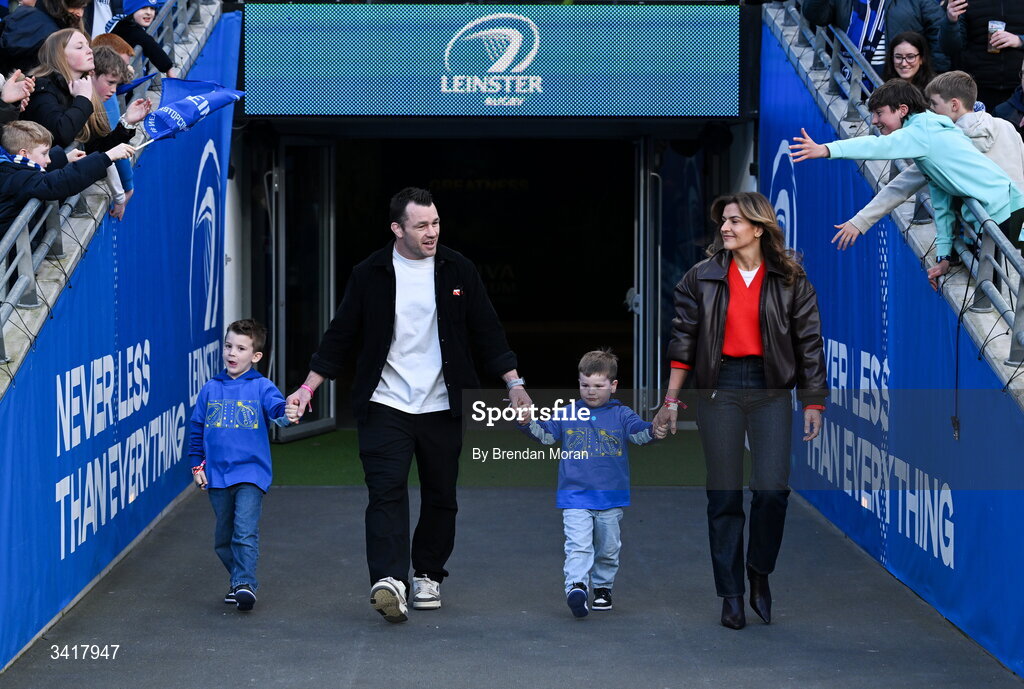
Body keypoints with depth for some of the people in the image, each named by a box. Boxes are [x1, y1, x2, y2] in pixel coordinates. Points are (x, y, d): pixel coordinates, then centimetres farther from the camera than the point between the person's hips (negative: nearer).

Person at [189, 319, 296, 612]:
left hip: (250, 473, -4)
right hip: (216, 475, 4)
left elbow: (276, 407, -20)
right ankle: (240, 582, 25)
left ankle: (244, 584, -16)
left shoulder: (261, 387, -1)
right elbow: (197, 429, 15)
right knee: (223, 537, 11)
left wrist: (286, 412, -44)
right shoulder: (211, 389, 9)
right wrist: (197, 465, 10)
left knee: (245, 531, -16)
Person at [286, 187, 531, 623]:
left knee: (440, 496, 7)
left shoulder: (457, 270, 3)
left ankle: (427, 575, 24)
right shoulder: (370, 275, -1)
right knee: (387, 491, -15)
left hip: (441, 407, 2)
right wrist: (308, 387, 2)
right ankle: (389, 580, -24)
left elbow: (486, 331, 9)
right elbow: (341, 336, 5)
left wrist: (514, 382, 3)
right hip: (385, 406, -2)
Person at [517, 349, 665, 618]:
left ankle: (603, 587, 30)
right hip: (575, 496, -1)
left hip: (610, 497, 1)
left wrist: (654, 431, -31)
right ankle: (576, 586, -28)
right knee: (578, 545, -16)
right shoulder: (567, 415, 7)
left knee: (608, 547, 13)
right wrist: (529, 422, -13)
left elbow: (639, 432, -9)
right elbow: (545, 434, 6)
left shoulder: (621, 415, 3)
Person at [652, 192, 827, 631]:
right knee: (724, 495, 1)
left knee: (772, 488, -12)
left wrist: (814, 403, 0)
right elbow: (683, 341, 7)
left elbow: (809, 342, 4)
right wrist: (671, 401, 4)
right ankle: (731, 596, 10)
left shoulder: (789, 281, 2)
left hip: (771, 389, -1)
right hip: (719, 389, 1)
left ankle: (759, 573, 12)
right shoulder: (703, 278, 5)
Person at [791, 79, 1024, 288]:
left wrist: (826, 149, -42)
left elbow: (881, 146, -31)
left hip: (1003, 211, -10)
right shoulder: (927, 133, 19)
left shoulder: (924, 131, -11)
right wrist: (943, 256, 11)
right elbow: (941, 202, 16)